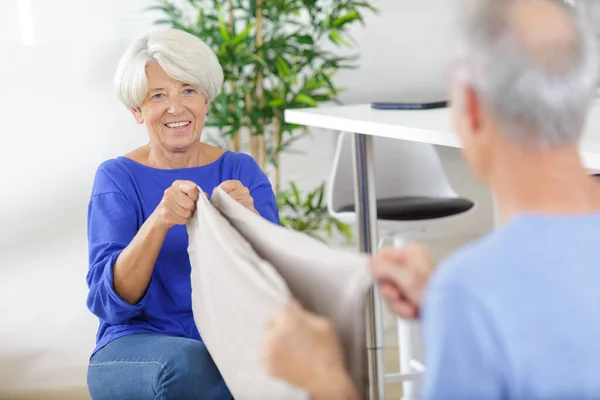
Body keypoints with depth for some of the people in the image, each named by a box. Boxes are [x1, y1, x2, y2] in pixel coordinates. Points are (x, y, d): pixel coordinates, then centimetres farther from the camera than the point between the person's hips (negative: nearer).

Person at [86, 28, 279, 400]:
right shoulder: (118, 177, -1)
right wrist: (159, 221, -30)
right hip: (136, 351, -1)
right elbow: (108, 302, -14)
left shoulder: (241, 171, 4)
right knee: (187, 362, -35)